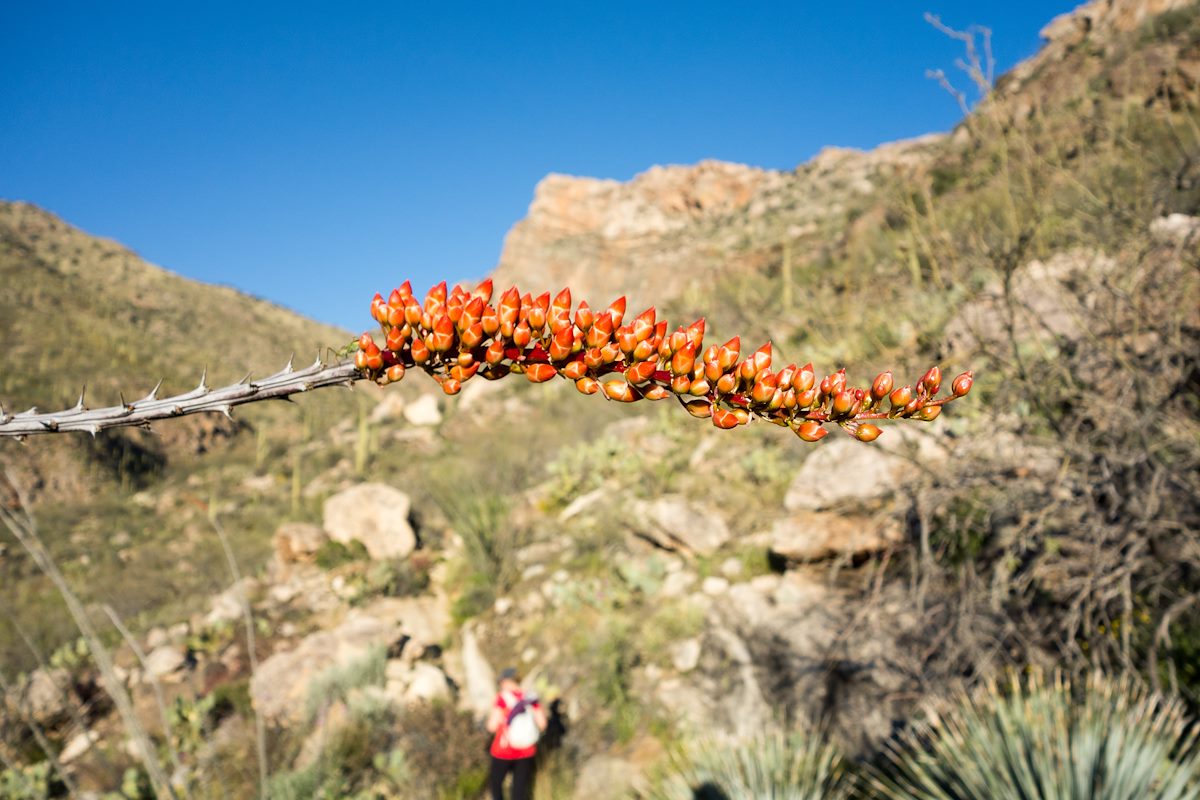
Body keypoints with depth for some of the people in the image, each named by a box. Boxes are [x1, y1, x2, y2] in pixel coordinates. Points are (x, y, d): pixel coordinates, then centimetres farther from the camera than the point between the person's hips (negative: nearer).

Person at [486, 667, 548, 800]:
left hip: (504, 750, -3)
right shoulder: (531, 698, -1)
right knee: (520, 789, 11)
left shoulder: (502, 697, -12)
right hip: (525, 751, 3)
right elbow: (542, 724, -6)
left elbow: (492, 726, -16)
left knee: (495, 782, 22)